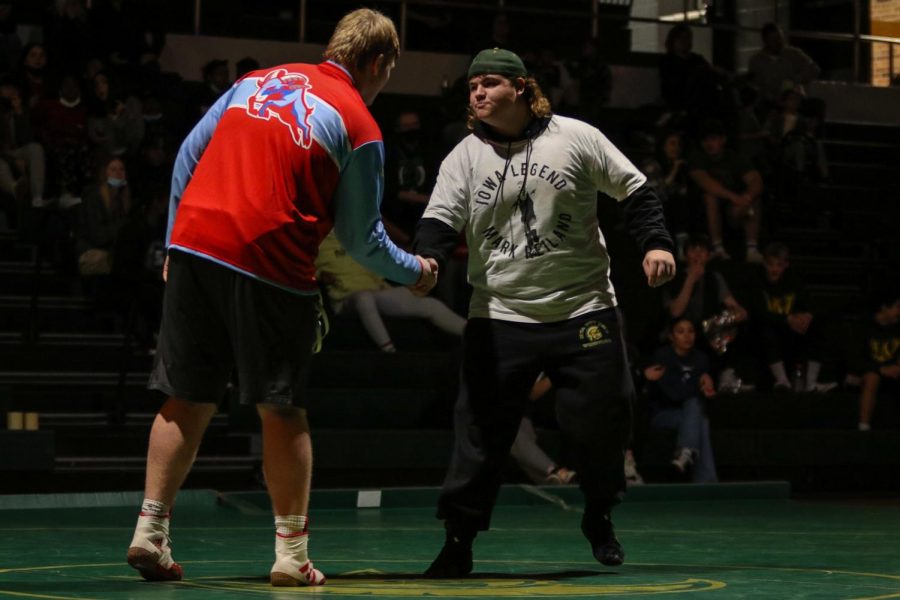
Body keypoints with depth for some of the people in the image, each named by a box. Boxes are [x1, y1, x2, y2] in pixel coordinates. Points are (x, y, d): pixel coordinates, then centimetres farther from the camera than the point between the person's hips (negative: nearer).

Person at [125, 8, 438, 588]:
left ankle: (150, 530, 7)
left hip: (193, 243, 5)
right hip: (269, 265, -5)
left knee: (188, 401, 11)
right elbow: (361, 237, 4)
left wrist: (175, 245, 20)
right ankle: (291, 552, 8)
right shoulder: (359, 127, 1)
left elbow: (188, 155, 16)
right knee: (282, 410, 6)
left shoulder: (258, 79, 17)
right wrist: (413, 270, 21)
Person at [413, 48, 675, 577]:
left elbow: (635, 190, 5)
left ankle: (600, 518, 27)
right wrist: (426, 260, -28)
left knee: (603, 419, 2)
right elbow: (441, 219, -7)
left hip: (583, 310, 0)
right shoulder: (465, 157, 2)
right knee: (482, 426, -7)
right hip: (500, 315, 0)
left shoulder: (575, 138, -1)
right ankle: (459, 539, -1)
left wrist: (656, 243, -9)